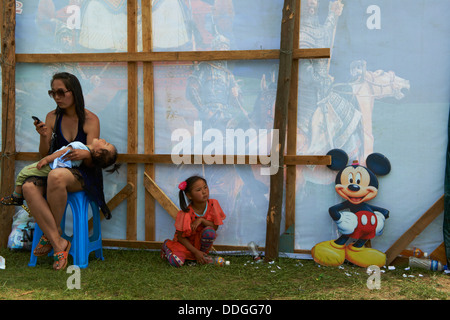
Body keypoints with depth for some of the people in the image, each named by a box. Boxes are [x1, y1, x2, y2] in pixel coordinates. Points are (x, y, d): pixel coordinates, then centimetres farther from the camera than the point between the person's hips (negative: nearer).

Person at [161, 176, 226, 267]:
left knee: (209, 231, -30)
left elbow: (215, 227, -10)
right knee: (177, 262, -27)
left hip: (201, 242, 2)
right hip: (187, 243, -2)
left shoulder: (213, 204, -14)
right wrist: (196, 252, -20)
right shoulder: (186, 213, -23)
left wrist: (201, 220, -27)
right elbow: (180, 237, -16)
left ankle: (203, 254, -2)